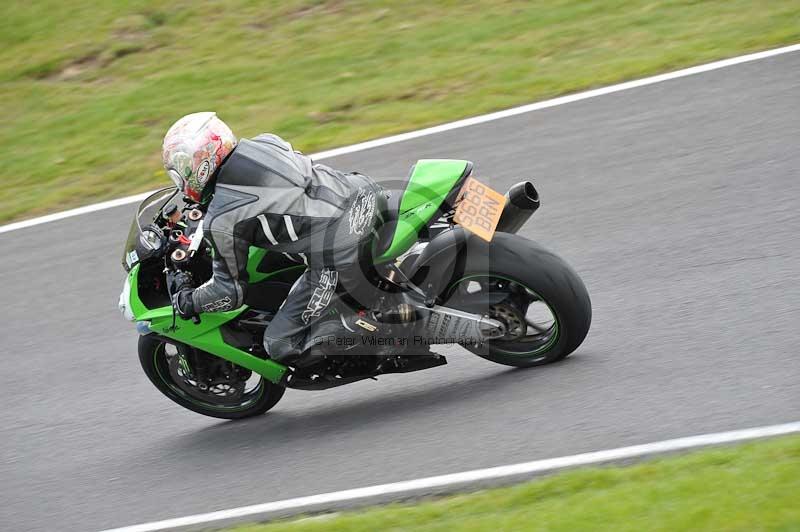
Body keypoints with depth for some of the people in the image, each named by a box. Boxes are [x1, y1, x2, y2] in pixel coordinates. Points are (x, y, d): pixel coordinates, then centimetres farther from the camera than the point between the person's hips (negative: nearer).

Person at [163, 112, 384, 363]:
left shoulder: (220, 222, -7)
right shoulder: (264, 143, 11)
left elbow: (231, 291, 4)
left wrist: (186, 302, 22)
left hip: (338, 257, -7)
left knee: (281, 346, 5)